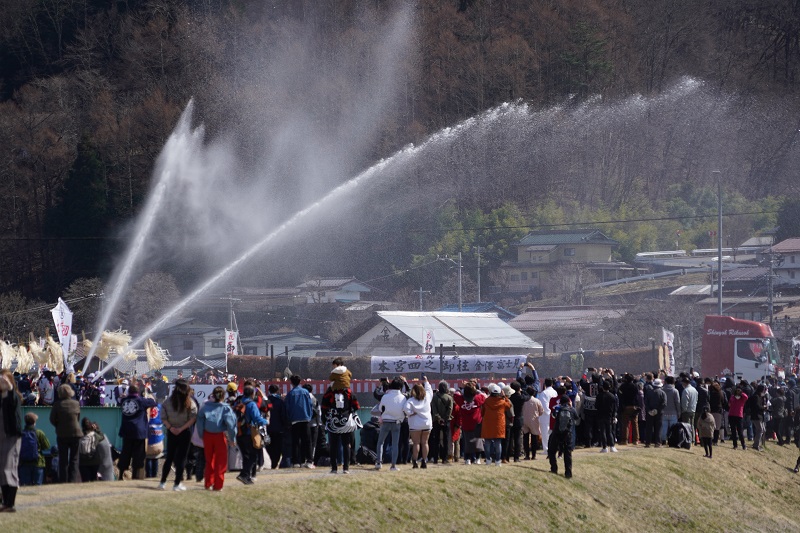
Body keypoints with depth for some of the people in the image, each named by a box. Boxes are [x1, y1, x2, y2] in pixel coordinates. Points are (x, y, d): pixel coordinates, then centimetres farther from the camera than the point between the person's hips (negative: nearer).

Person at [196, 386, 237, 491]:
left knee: (209, 460, 16)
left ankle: (208, 484, 17)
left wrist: (201, 435, 1)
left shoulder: (205, 406, 0)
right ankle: (218, 485, 5)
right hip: (220, 435, -3)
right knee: (221, 462, 7)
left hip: (207, 435, 3)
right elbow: (230, 423, -14)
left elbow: (200, 420, -3)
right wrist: (232, 438, -8)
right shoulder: (225, 408, -9)